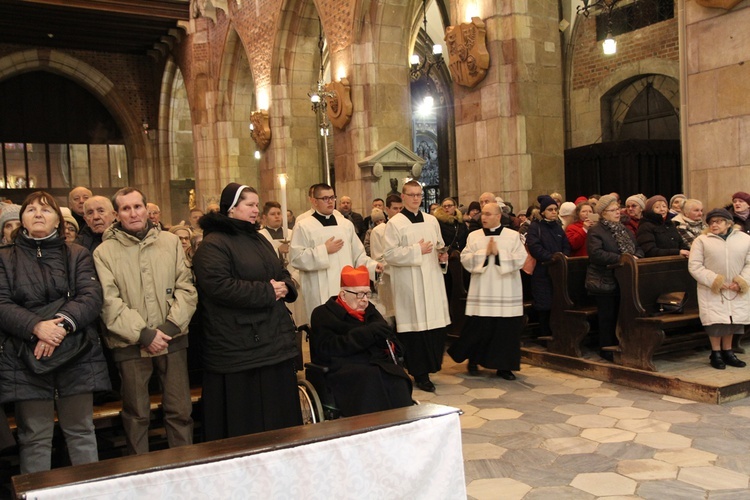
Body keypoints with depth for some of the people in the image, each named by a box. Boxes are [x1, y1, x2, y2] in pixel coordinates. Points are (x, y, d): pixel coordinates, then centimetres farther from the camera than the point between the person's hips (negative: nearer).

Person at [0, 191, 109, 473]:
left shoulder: (78, 255, 10)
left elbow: (92, 297, -4)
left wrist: (62, 324, -22)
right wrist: (36, 326, -21)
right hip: (25, 358, 0)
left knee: (81, 431, 9)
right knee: (34, 437, 5)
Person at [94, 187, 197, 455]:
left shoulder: (171, 241, 5)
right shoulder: (104, 252, -1)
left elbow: (186, 288, 2)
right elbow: (109, 302, -8)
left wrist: (170, 327, -9)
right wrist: (144, 334, -14)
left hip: (172, 340, 2)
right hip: (130, 343, -2)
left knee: (180, 411, 8)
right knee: (137, 415, 9)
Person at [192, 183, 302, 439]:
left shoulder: (258, 239, 19)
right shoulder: (213, 245, -9)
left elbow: (282, 273, 24)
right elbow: (219, 286, -23)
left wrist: (284, 287, -1)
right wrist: (267, 292, -17)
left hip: (275, 339, 8)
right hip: (239, 348, -8)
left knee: (279, 413, 12)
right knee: (246, 420, 0)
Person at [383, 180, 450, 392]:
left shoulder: (431, 220, 13)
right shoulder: (395, 223, -4)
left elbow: (440, 246, 22)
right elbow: (389, 255, -11)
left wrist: (442, 254, 0)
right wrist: (417, 250, -15)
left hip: (432, 281, 5)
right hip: (410, 284, -5)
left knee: (436, 325, 5)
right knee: (416, 327, -3)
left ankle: (431, 365, 21)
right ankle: (420, 374, 7)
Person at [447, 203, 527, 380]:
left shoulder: (513, 236, 2)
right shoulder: (473, 236, 6)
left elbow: (520, 259, -8)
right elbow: (465, 259, -4)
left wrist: (498, 253, -14)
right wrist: (484, 253, -14)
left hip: (506, 293, 0)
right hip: (482, 293, 0)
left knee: (506, 330, 1)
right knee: (478, 328, 1)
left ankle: (503, 366, 14)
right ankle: (473, 360, 24)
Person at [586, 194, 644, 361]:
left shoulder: (625, 230, 16)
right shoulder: (595, 231, -9)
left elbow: (638, 249, 14)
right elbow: (596, 254, -22)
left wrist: (635, 257, -9)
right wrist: (621, 258, -24)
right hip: (605, 283, -7)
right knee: (608, 317, 1)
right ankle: (606, 351, 12)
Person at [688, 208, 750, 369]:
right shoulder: (702, 240, -1)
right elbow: (694, 266, -7)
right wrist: (713, 280, -15)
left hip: (737, 291, 3)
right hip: (712, 291, -2)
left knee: (733, 320, 6)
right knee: (715, 320, -5)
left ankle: (727, 351, 23)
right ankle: (716, 353, 9)